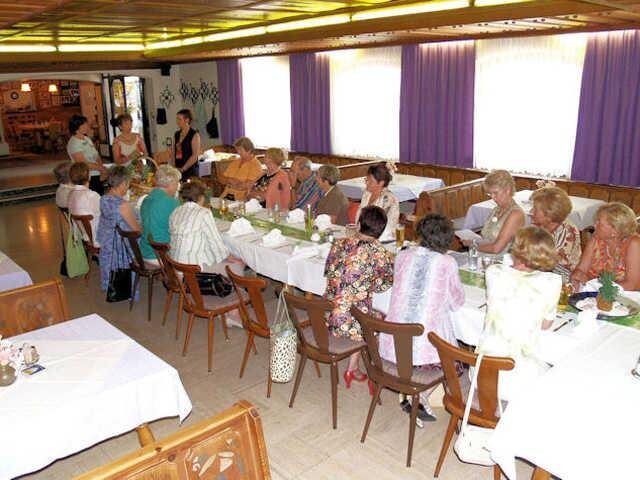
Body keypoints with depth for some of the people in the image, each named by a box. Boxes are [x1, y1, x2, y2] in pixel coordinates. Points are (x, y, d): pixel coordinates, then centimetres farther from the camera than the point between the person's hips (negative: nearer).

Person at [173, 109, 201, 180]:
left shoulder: (194, 135, -5)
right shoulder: (176, 135, 13)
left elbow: (195, 156, -12)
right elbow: (174, 153, 15)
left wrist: (183, 169, -13)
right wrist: (173, 167, 1)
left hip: (190, 170, -5)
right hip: (178, 170, 5)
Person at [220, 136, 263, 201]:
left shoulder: (256, 165, -6)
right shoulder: (235, 162, 17)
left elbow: (248, 185, -15)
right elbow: (222, 178, 17)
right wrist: (229, 180, -5)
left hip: (242, 199, -6)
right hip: (226, 196, 7)